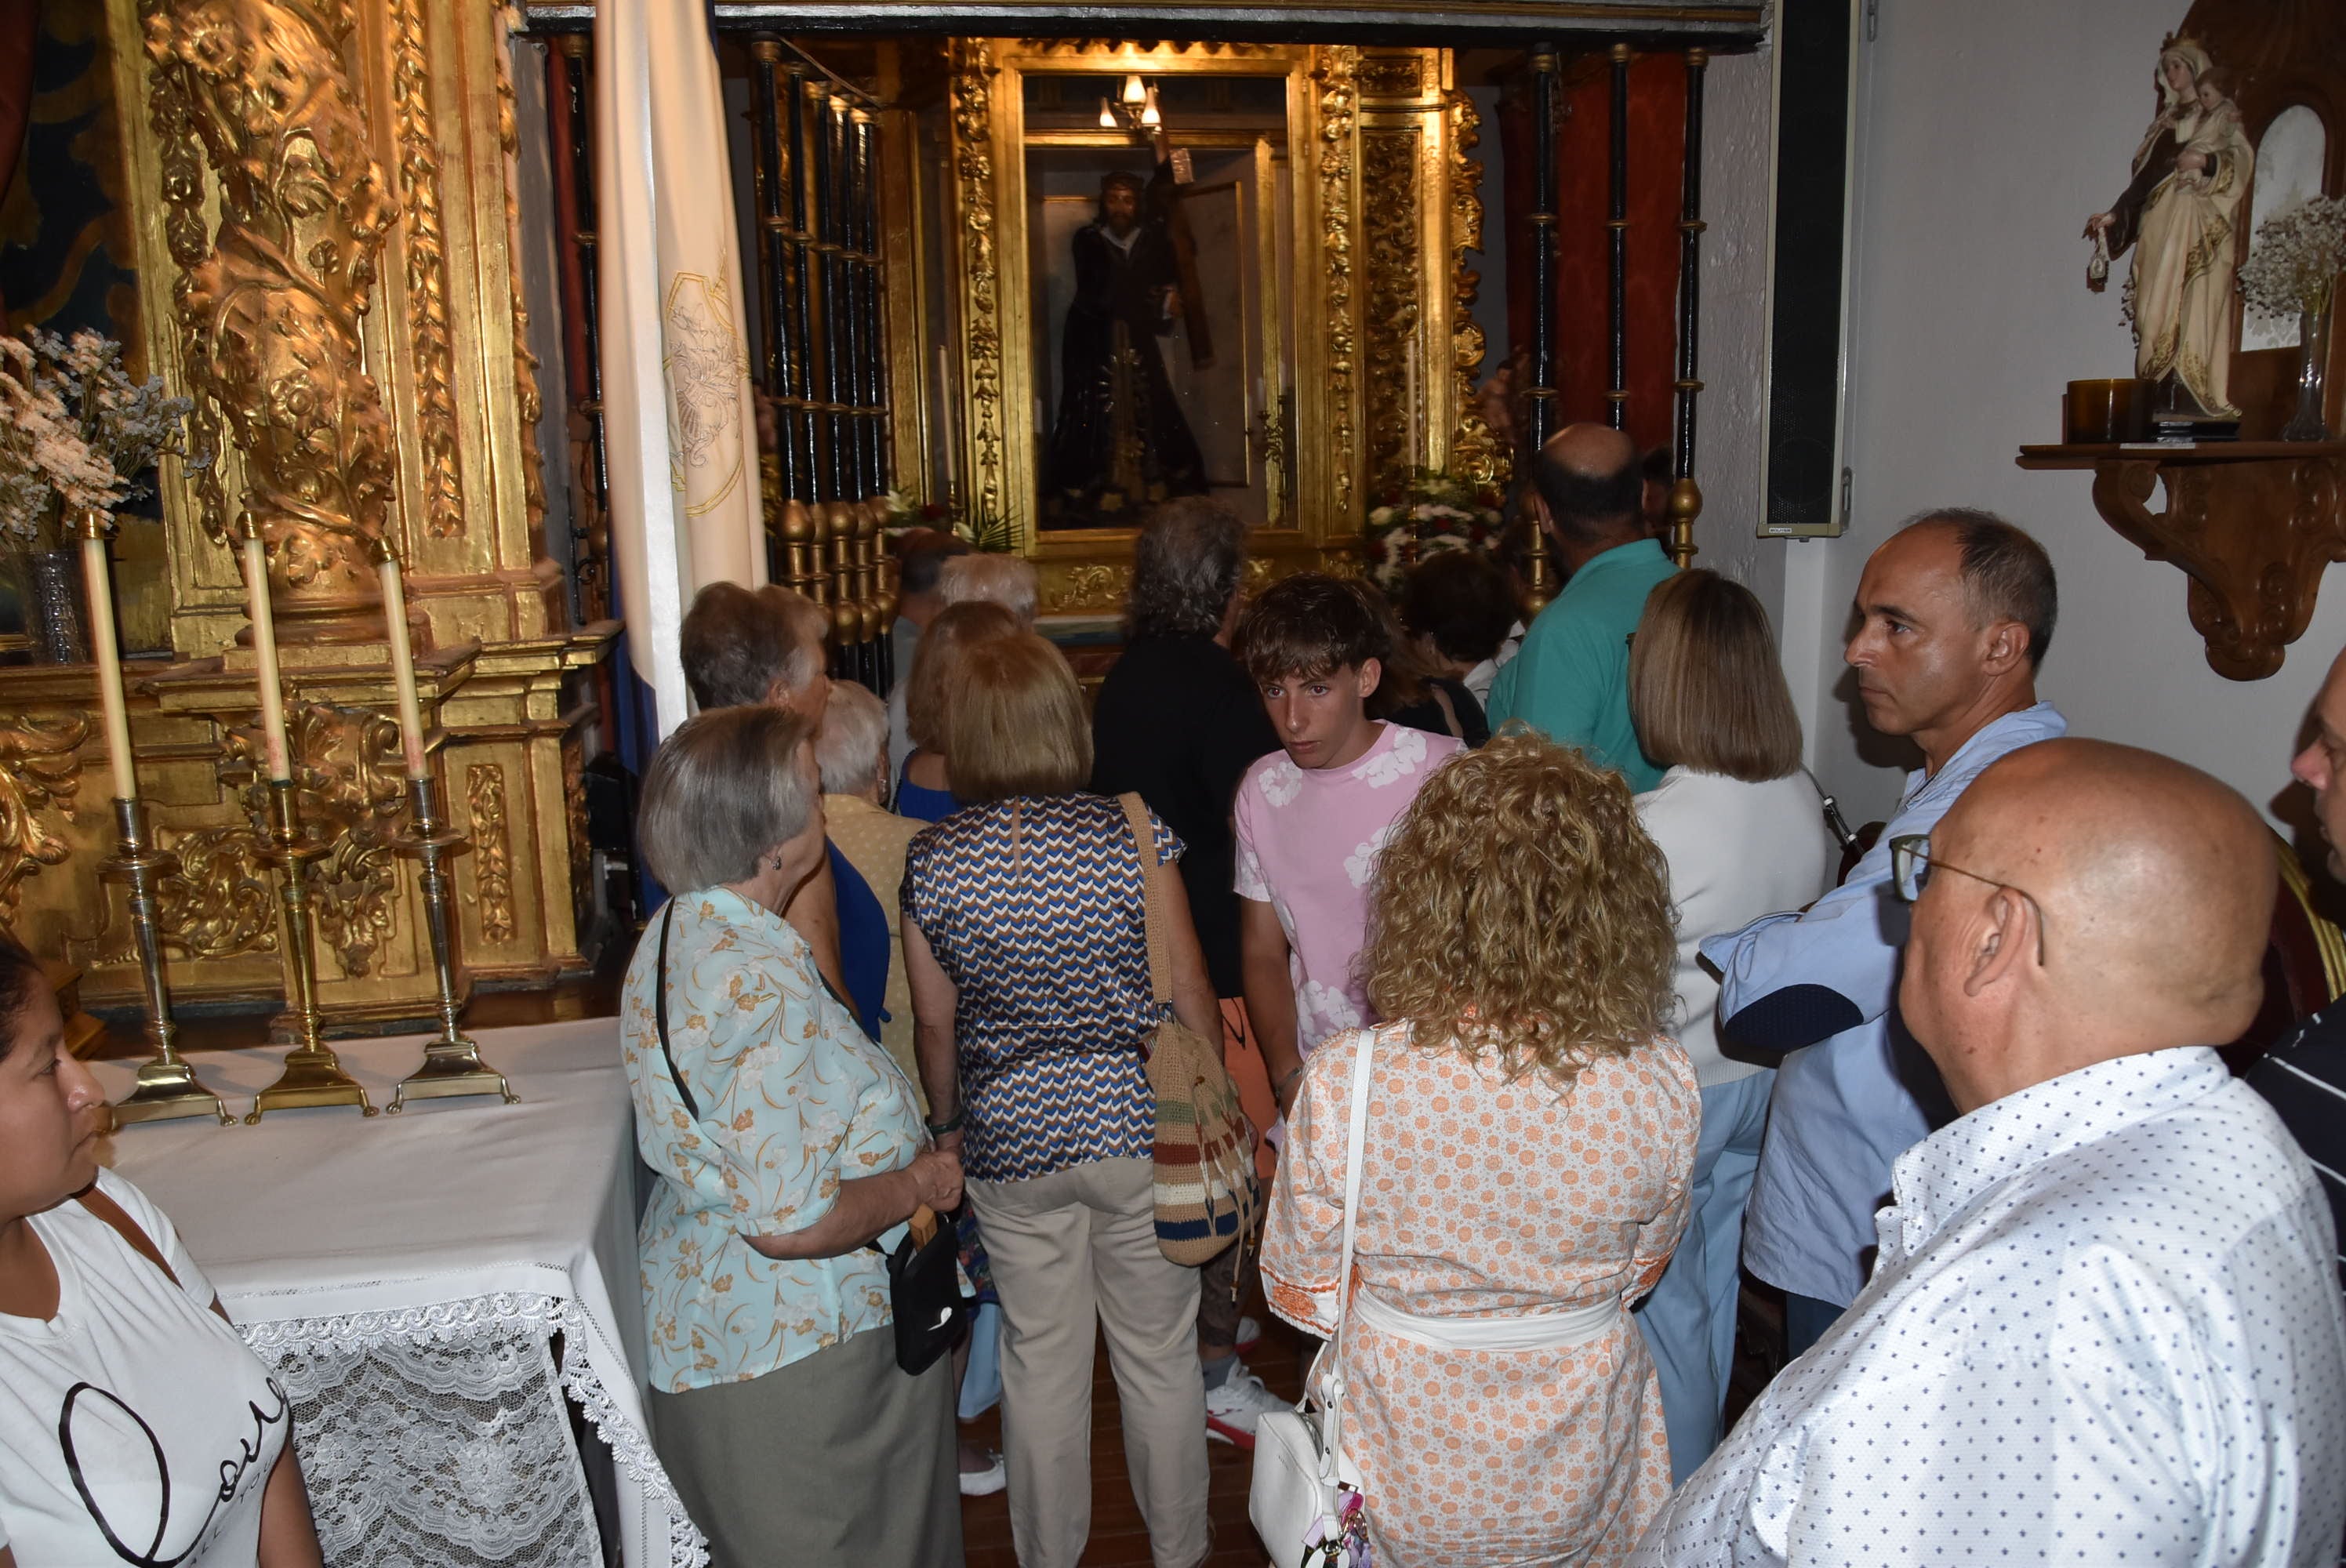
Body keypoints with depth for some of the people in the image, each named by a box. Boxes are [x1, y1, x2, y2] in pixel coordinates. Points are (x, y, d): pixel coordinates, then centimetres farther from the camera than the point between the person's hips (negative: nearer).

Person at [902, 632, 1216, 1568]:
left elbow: (935, 1020, 2)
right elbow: (1187, 989, -7)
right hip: (1133, 1129, -1)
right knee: (1160, 1355, 16)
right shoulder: (1129, 833, -13)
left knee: (1041, 1360, 18)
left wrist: (947, 1126, 17)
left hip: (1009, 1140, 2)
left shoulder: (932, 860, -7)